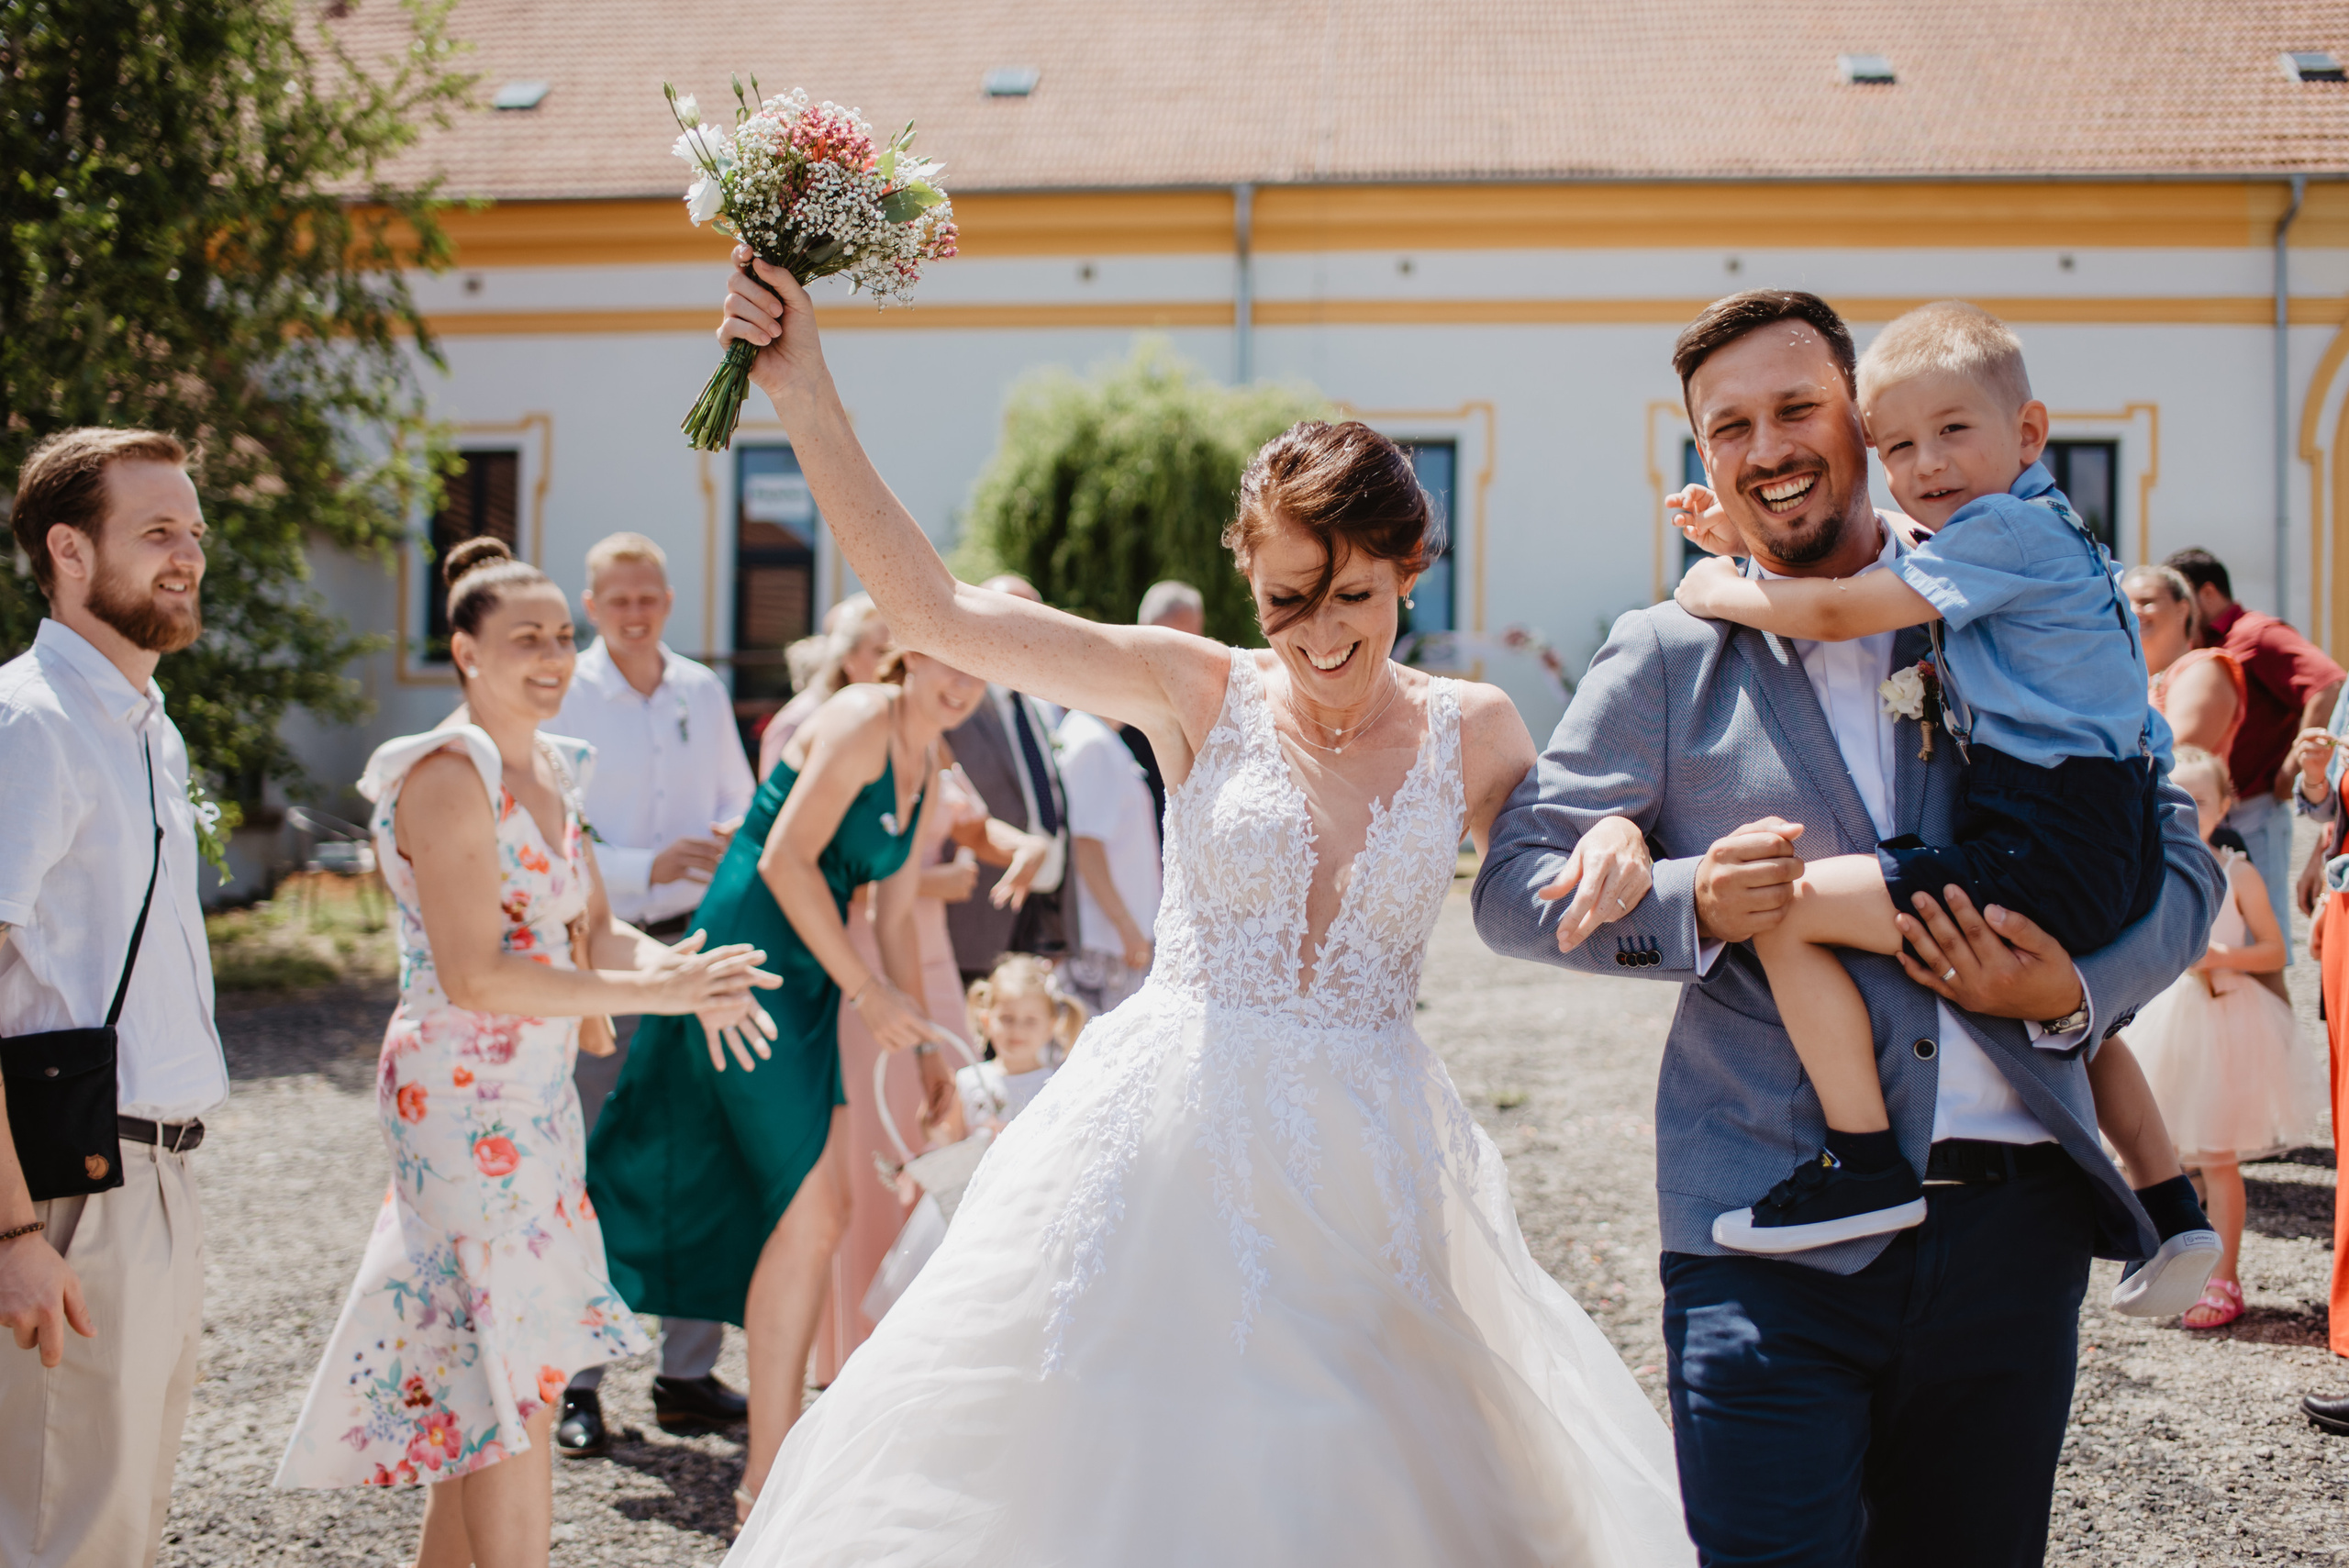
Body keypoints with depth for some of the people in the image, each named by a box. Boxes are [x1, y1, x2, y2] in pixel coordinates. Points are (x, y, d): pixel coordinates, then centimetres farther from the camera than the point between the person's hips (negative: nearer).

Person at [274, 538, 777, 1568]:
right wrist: (648, 992, -21)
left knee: (485, 1379, 14)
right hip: (465, 1096, -8)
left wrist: (677, 971, -7)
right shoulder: (451, 772, -15)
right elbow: (472, 976, -21)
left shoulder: (550, 769, 11)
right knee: (518, 1377, -3)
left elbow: (592, 932, 15)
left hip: (537, 1096, 8)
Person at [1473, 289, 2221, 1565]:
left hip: (2015, 1219, 2)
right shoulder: (1666, 660, 6)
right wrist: (1692, 906, -14)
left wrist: (2075, 993, -8)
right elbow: (1513, 885, 4)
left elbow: (2174, 857, 12)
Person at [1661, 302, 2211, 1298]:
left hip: (2046, 854, -11)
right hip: (2112, 850, 11)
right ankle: (2171, 1207, 43)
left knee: (1787, 907, -17)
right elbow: (1863, 559, 32)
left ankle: (1865, 1164, -15)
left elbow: (1838, 613, -17)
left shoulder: (2007, 529, -12)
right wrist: (1749, 541, 20)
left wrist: (1715, 591, -2)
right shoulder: (2036, 532, 19)